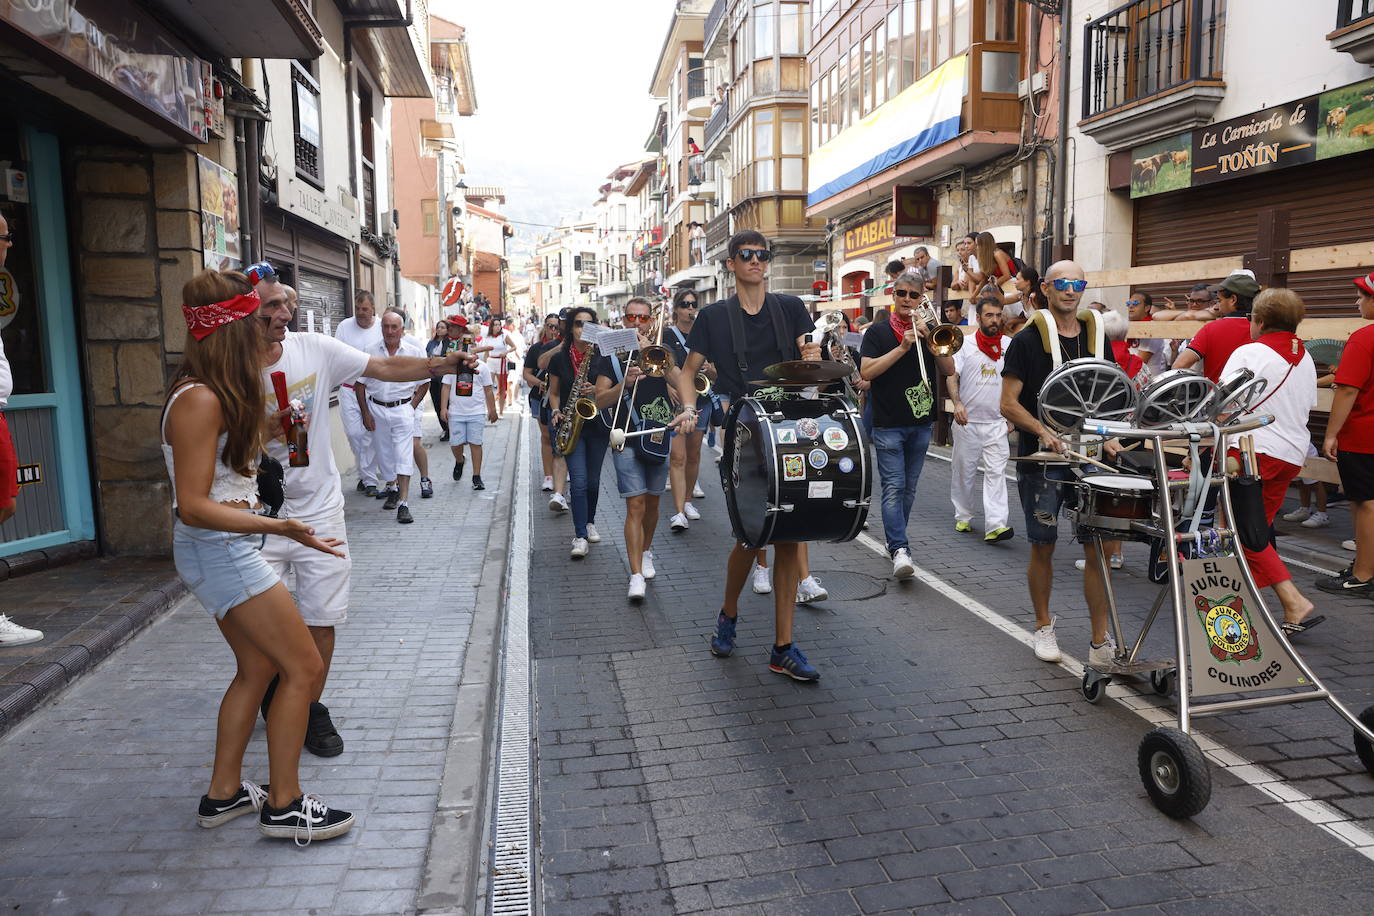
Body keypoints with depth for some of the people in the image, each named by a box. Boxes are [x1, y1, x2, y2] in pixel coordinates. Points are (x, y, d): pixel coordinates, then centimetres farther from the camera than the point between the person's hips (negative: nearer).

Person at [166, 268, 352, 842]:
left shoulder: (218, 395, 8)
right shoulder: (201, 400, -22)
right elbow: (193, 505, -25)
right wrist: (278, 528, -33)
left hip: (224, 552, 10)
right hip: (219, 552, -10)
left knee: (259, 667, 18)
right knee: (305, 667, -4)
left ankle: (223, 794, 29)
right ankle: (284, 805, 8)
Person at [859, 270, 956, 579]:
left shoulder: (928, 331, 12)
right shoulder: (878, 332, 1)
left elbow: (949, 370, 3)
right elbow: (866, 372, -12)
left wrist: (929, 339, -10)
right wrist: (902, 347, -18)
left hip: (921, 423, 5)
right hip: (888, 424, -4)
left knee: (908, 489, 11)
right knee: (893, 488, -12)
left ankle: (895, 541, 24)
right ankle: (899, 551, -18)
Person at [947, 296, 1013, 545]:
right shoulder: (965, 344, 1)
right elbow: (952, 376, -4)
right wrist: (957, 403, -20)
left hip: (997, 422, 1)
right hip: (967, 421, -1)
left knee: (996, 472, -8)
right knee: (963, 471, 8)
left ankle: (996, 525, -14)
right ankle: (963, 517, 23)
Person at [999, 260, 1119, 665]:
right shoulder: (1027, 340, -3)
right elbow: (1008, 403, -7)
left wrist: (1107, 436, -1)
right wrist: (1043, 430, -22)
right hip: (1041, 461, -3)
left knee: (1098, 545, -3)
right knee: (1043, 546, 6)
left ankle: (1100, 641, 4)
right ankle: (1043, 627, 25)